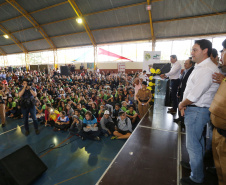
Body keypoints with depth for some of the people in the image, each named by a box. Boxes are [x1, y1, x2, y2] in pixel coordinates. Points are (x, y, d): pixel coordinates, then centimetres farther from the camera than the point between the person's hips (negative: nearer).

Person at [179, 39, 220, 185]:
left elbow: (194, 95, -24)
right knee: (197, 140, 25)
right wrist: (184, 104, 3)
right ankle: (195, 163, 47)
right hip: (194, 109, 10)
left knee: (193, 144, 3)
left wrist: (182, 104, -7)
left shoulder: (207, 69, -21)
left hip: (197, 111, -10)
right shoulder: (200, 67, 13)